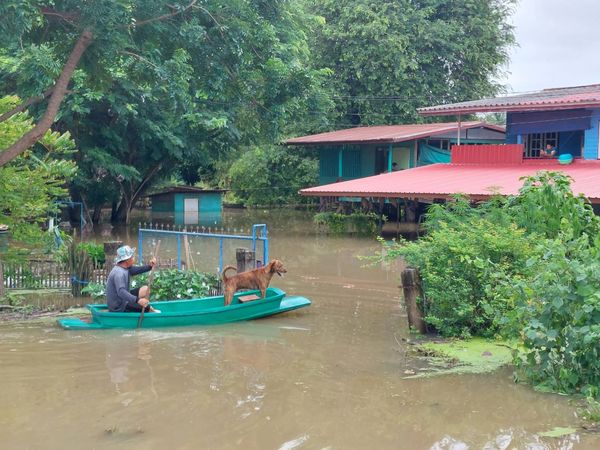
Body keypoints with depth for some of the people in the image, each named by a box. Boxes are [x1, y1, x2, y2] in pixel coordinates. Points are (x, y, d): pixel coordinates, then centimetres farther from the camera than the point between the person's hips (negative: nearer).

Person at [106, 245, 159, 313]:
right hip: (119, 308, -10)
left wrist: (150, 266, -14)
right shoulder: (119, 273, -29)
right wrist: (138, 300, -50)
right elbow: (121, 292, -40)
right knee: (147, 307, -11)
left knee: (145, 289, 10)